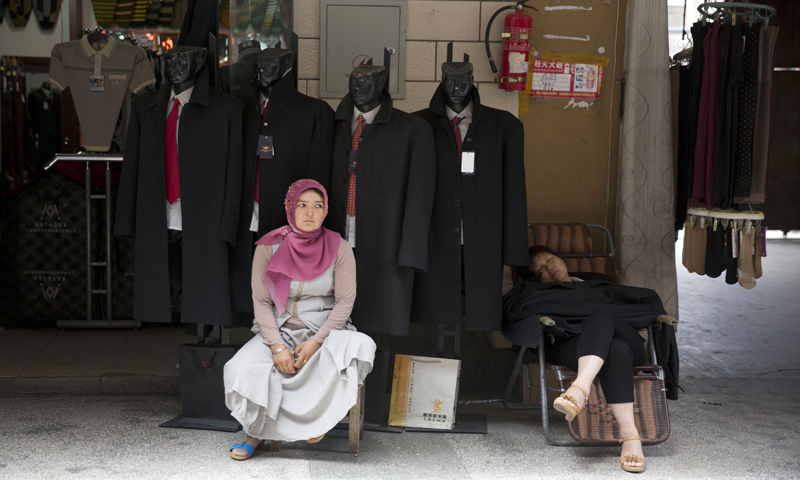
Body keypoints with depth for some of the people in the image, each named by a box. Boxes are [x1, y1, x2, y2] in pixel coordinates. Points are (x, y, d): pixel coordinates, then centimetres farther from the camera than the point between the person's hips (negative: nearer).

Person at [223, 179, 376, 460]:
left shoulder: (339, 249, -5)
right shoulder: (269, 247, -4)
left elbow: (344, 302, -5)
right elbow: (261, 302, -4)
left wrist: (316, 341, -16)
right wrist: (277, 346, -16)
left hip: (324, 329, 0)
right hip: (278, 330, 0)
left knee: (360, 347, -31)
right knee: (242, 368, -27)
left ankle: (319, 418, -7)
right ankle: (257, 431, 1)